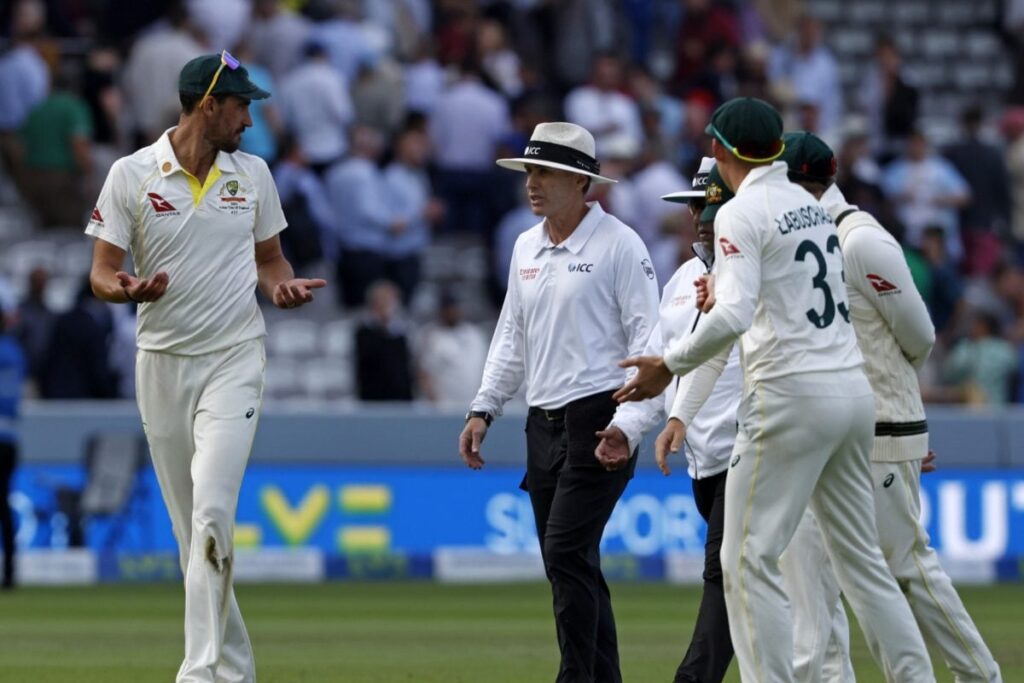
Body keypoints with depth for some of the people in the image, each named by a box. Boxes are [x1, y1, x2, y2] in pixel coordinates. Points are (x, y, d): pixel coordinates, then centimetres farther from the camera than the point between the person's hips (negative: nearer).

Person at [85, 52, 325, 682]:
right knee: (191, 526, 8)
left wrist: (284, 285, -6)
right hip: (162, 363, 1)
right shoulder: (132, 175, -3)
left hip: (234, 360, -1)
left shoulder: (253, 174, 5)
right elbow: (102, 274, -3)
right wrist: (127, 289, -26)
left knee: (213, 513, -18)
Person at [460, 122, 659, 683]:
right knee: (569, 565, 8)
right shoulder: (526, 247, 15)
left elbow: (647, 336, -11)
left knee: (567, 552, -15)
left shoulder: (618, 243, -7)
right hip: (543, 422, 8)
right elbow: (512, 337, 22)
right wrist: (483, 409, 14)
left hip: (600, 420, -8)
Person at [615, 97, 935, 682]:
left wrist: (671, 366, -14)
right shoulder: (811, 204, 15)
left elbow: (734, 316, -21)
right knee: (860, 555, 14)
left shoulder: (741, 214, -9)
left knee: (749, 559, -4)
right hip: (855, 390, 8)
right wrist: (723, 293, 26)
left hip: (792, 393, -8)